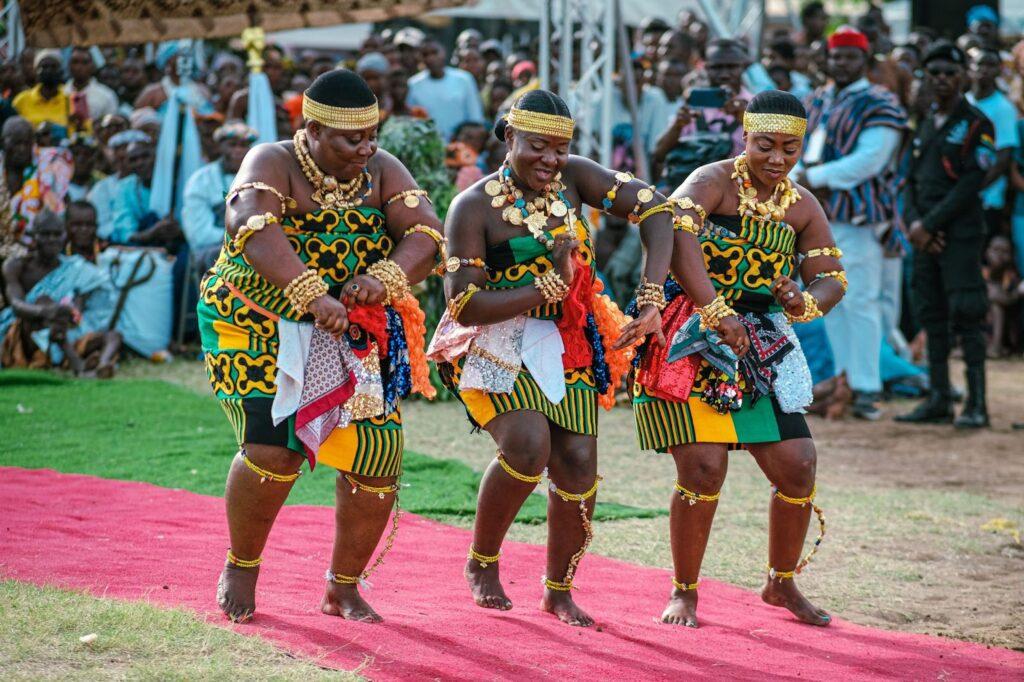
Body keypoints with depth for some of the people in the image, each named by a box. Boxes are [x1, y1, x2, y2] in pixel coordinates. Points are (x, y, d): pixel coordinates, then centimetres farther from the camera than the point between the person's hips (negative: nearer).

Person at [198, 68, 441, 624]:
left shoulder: (382, 172, 2)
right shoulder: (273, 164, -12)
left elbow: (424, 231, -10)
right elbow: (253, 226, -31)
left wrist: (385, 277, -31)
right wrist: (311, 293, -45)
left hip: (356, 335, 4)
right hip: (259, 326, -4)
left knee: (377, 454, -7)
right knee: (274, 446, -20)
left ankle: (343, 588, 13)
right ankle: (240, 567, 7)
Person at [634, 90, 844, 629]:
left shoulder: (802, 207, 8)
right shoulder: (715, 182, -11)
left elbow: (831, 278, 9)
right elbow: (671, 231, -30)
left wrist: (804, 304, -16)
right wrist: (717, 311, -36)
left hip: (759, 347, 6)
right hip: (691, 341, -6)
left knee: (797, 465, 0)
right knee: (703, 466, -14)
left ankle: (781, 584, 23)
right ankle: (684, 593, 5)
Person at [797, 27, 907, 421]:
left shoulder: (879, 105, -6)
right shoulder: (816, 103, 17)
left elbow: (869, 160, -16)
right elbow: (799, 151, 19)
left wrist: (816, 177, -15)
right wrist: (799, 181, -3)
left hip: (858, 217, -7)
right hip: (817, 217, 7)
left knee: (860, 302, -8)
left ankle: (867, 389, -7)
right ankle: (842, 378, 17)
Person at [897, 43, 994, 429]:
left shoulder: (976, 125, -5)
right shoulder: (925, 126, 17)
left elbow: (970, 184, -13)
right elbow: (911, 182, 15)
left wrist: (930, 224, -14)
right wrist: (914, 223, -3)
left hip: (961, 234, -7)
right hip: (924, 237, 7)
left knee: (965, 317, -10)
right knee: (933, 317, 8)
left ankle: (976, 404, -9)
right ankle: (939, 401, 13)